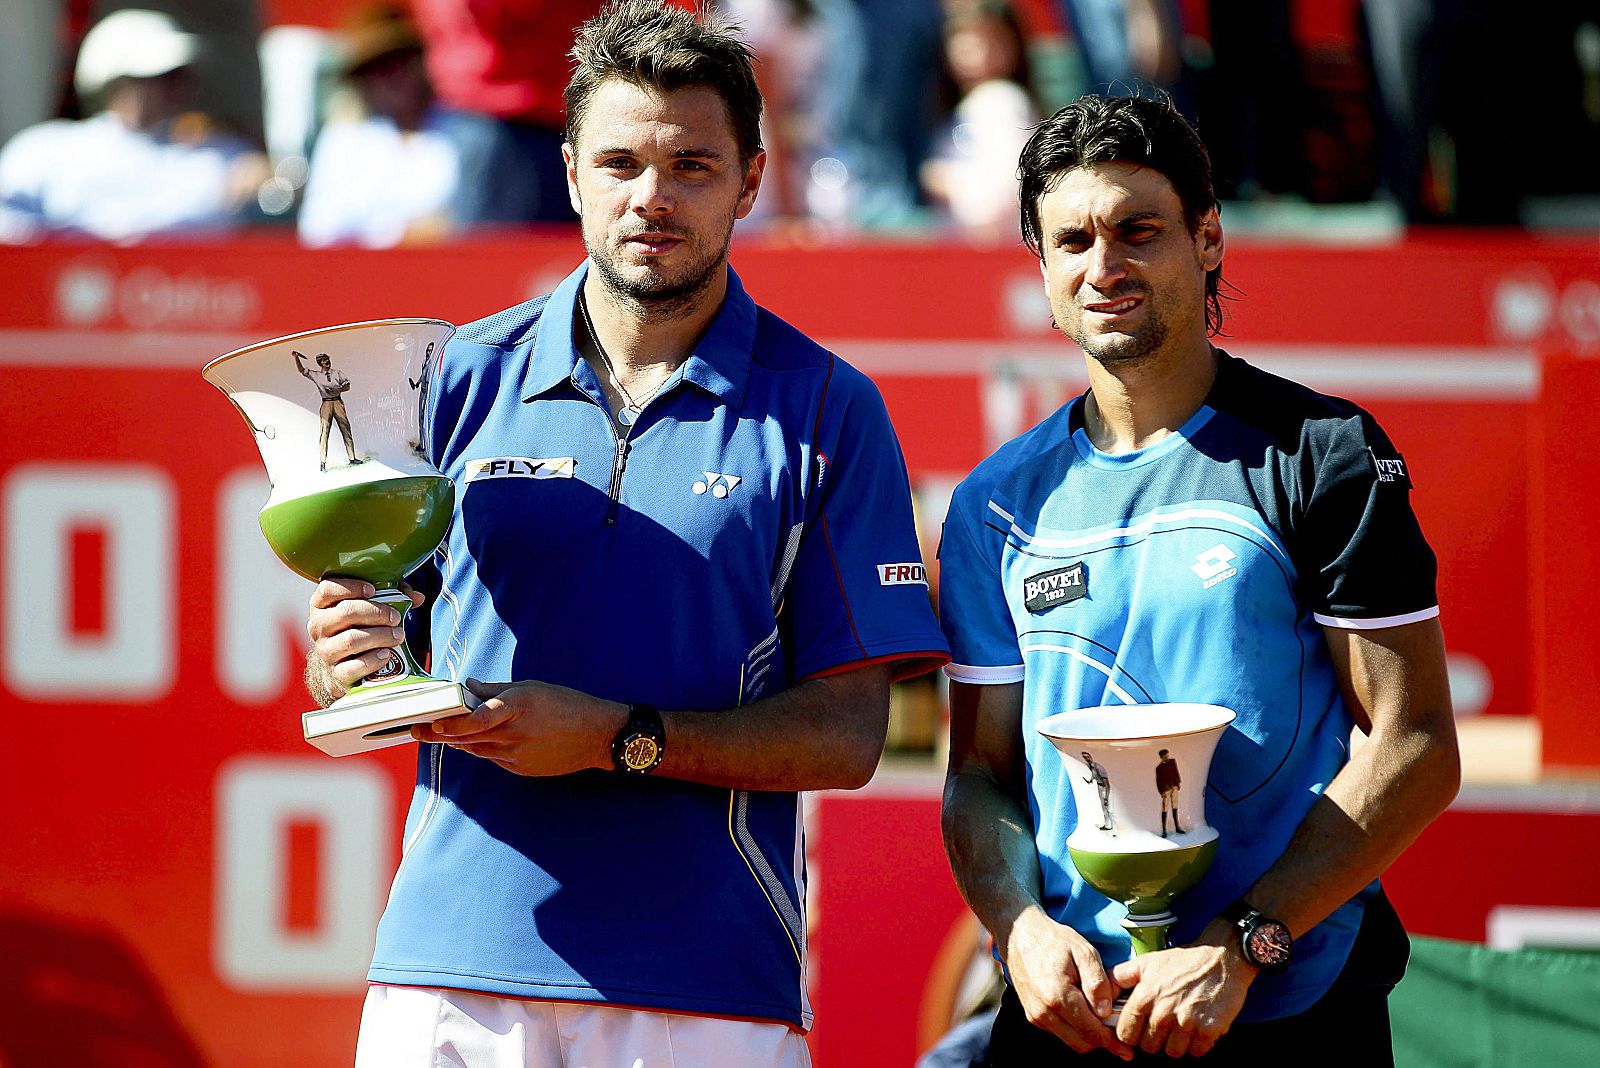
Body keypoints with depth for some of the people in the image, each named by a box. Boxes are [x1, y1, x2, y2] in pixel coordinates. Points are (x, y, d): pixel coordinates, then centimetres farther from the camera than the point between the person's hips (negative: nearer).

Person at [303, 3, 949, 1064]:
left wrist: (619, 737, -14)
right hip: (451, 968, 2)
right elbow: (351, 659, 13)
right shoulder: (464, 380, 9)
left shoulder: (827, 413, 4)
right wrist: (347, 664, -11)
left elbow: (847, 734, -2)